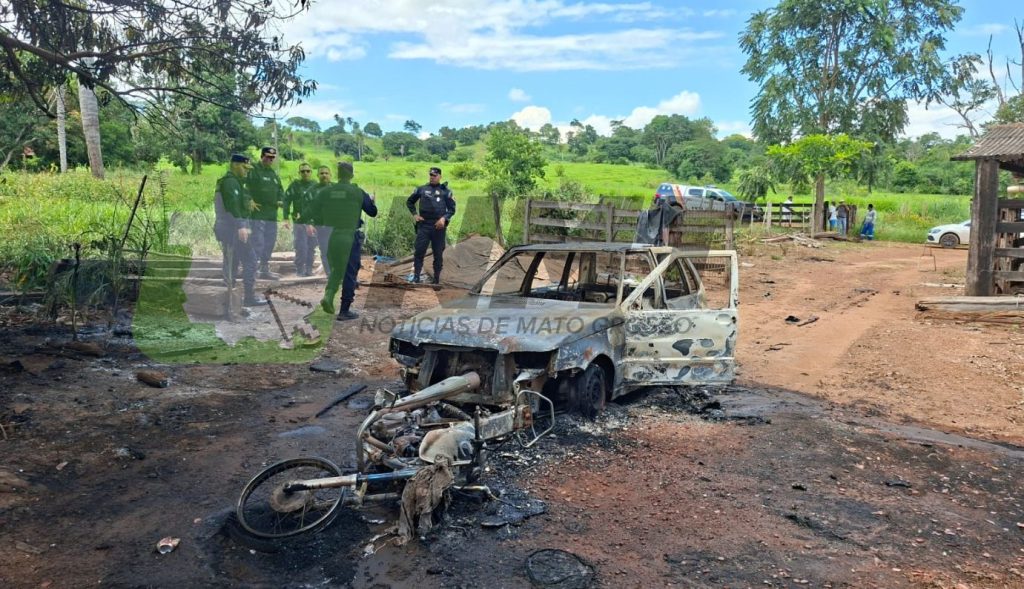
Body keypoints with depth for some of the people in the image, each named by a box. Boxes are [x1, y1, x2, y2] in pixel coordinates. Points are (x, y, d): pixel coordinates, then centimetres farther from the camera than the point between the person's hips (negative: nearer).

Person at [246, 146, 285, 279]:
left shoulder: (273, 174, 20)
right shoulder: (254, 170, -5)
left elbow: (280, 189, 24)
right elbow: (245, 186, -15)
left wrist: (280, 200, 5)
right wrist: (250, 201, -22)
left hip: (271, 214, 8)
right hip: (257, 213, -8)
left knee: (269, 243, 13)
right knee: (257, 242, -11)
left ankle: (265, 270, 22)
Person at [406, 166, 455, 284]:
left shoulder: (445, 191, 4)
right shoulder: (422, 189, 8)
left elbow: (452, 209, 5)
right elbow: (409, 201, 19)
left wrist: (444, 218, -12)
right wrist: (414, 214, 5)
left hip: (438, 226, -1)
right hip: (423, 225, 1)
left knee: (438, 253, 5)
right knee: (419, 251, -7)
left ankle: (437, 279, 14)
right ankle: (416, 276, -4)